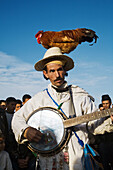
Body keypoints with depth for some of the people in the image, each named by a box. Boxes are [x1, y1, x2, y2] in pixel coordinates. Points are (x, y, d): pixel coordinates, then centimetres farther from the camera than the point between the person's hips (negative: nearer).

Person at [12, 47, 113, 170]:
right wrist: (26, 131, -8)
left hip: (79, 157, 0)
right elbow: (18, 118, 11)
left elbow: (96, 124, 3)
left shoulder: (80, 95, 6)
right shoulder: (39, 99, 7)